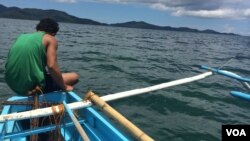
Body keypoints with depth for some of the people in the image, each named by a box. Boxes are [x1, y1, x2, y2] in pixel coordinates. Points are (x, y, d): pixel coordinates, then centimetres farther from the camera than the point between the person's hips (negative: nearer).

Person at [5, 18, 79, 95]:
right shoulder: (50, 39, -4)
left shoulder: (22, 37, 14)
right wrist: (64, 87, -5)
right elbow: (52, 66, -18)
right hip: (34, 86, -8)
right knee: (74, 76, 8)